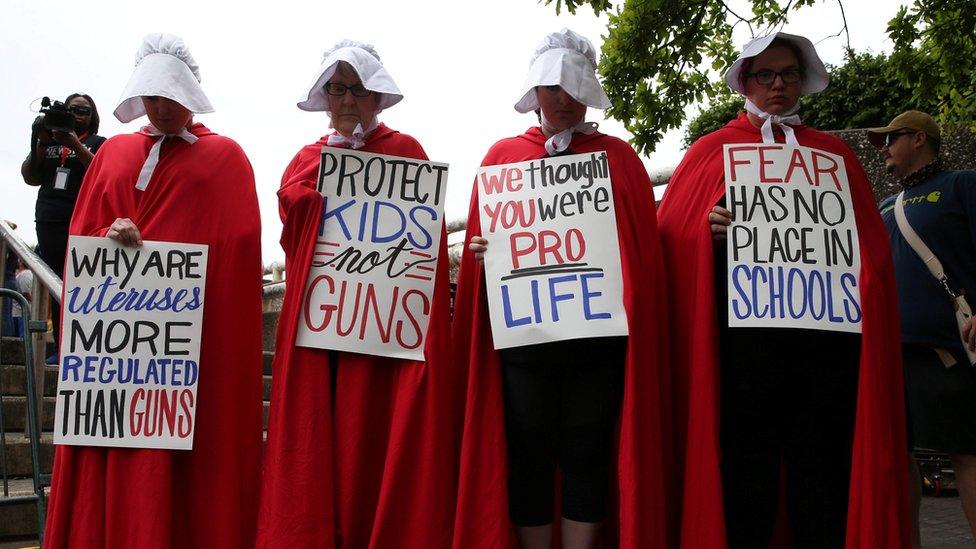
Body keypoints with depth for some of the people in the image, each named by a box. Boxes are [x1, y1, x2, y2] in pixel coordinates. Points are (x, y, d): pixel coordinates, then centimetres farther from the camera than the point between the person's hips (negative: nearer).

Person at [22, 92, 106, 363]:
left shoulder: (98, 143, 9)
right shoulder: (49, 140, 18)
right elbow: (30, 177, 14)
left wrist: (74, 144, -14)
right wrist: (40, 144, 2)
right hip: (48, 222, 4)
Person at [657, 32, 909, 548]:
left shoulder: (834, 151, 21)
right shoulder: (712, 149, 14)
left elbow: (871, 239, 18)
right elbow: (672, 228, 6)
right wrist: (707, 226, -14)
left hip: (826, 326, 2)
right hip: (743, 326, -2)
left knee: (824, 456, 1)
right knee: (746, 452, -2)